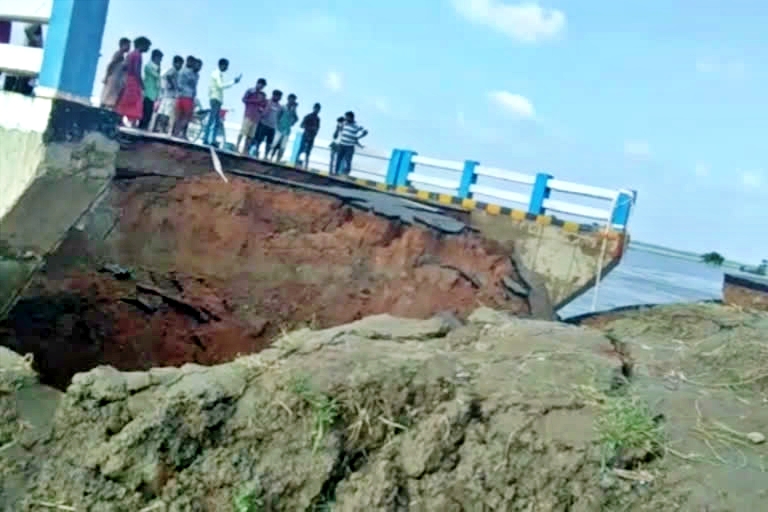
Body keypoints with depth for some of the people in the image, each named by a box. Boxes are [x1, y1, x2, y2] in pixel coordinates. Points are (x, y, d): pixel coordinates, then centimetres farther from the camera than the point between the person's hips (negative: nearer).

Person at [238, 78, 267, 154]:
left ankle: (244, 150, 0)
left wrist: (262, 109, 1)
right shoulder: (250, 91, 5)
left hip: (256, 117, 5)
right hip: (248, 115, -5)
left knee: (250, 135, -1)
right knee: (243, 132, -12)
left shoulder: (263, 95, 19)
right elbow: (244, 99, -6)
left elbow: (264, 105, 24)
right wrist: (255, 101, -10)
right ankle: (236, 148, -12)